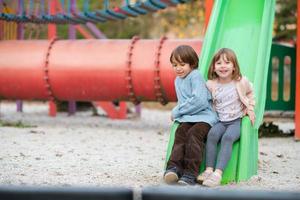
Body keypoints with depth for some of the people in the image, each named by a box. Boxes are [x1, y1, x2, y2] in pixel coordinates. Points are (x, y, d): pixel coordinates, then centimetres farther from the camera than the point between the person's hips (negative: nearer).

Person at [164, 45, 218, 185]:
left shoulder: (196, 76, -7)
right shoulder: (178, 80, 21)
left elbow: (199, 100, -18)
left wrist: (177, 111, -10)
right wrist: (178, 112, 10)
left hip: (204, 116, -7)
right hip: (188, 118, 7)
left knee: (193, 133, -32)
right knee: (180, 132, -24)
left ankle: (190, 174, -37)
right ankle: (174, 167, -39)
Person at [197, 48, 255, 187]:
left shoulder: (241, 82, -1)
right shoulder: (211, 85, 2)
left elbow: (250, 94, 19)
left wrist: (250, 109, 11)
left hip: (237, 121, -2)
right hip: (220, 121, 2)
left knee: (227, 137, -32)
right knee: (212, 134, -30)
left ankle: (218, 173, -41)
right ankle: (209, 170, -30)